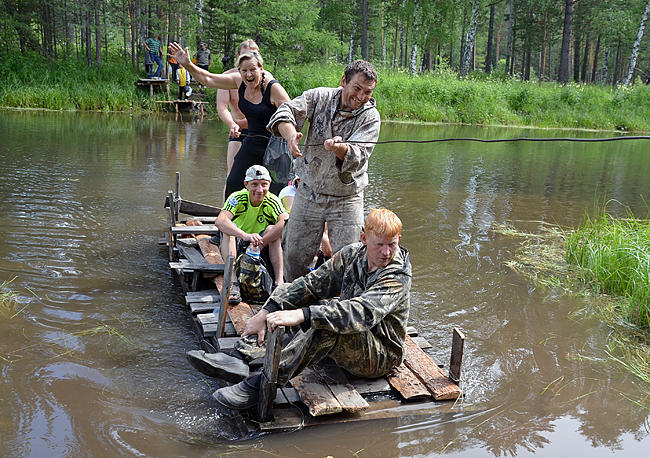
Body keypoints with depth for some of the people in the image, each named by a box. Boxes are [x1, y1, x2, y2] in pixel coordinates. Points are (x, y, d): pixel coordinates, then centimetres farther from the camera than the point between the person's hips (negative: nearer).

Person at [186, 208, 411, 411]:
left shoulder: (398, 277, -23)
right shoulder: (352, 254, -3)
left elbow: (363, 312, -40)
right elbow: (311, 283, -6)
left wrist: (301, 316, -49)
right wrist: (265, 313, -17)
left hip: (381, 358, -7)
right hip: (345, 345, 7)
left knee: (329, 323, -38)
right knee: (286, 294, 1)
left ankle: (266, 382, -31)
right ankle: (238, 357, -13)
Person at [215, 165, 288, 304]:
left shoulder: (272, 201, -12)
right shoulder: (237, 198, -15)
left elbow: (286, 222, -32)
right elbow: (219, 221, -34)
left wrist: (260, 243, -38)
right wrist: (245, 236, -51)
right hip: (235, 250, 0)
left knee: (272, 229, -25)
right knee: (228, 229, -28)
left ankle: (279, 281, -32)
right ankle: (232, 282, -38)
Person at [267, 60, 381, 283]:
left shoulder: (370, 116, -9)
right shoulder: (319, 97, -4)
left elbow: (357, 156, -22)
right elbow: (286, 112, -17)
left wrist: (339, 148, -45)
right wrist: (291, 135, -39)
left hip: (346, 199, -1)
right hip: (309, 192, 2)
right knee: (294, 256, 9)